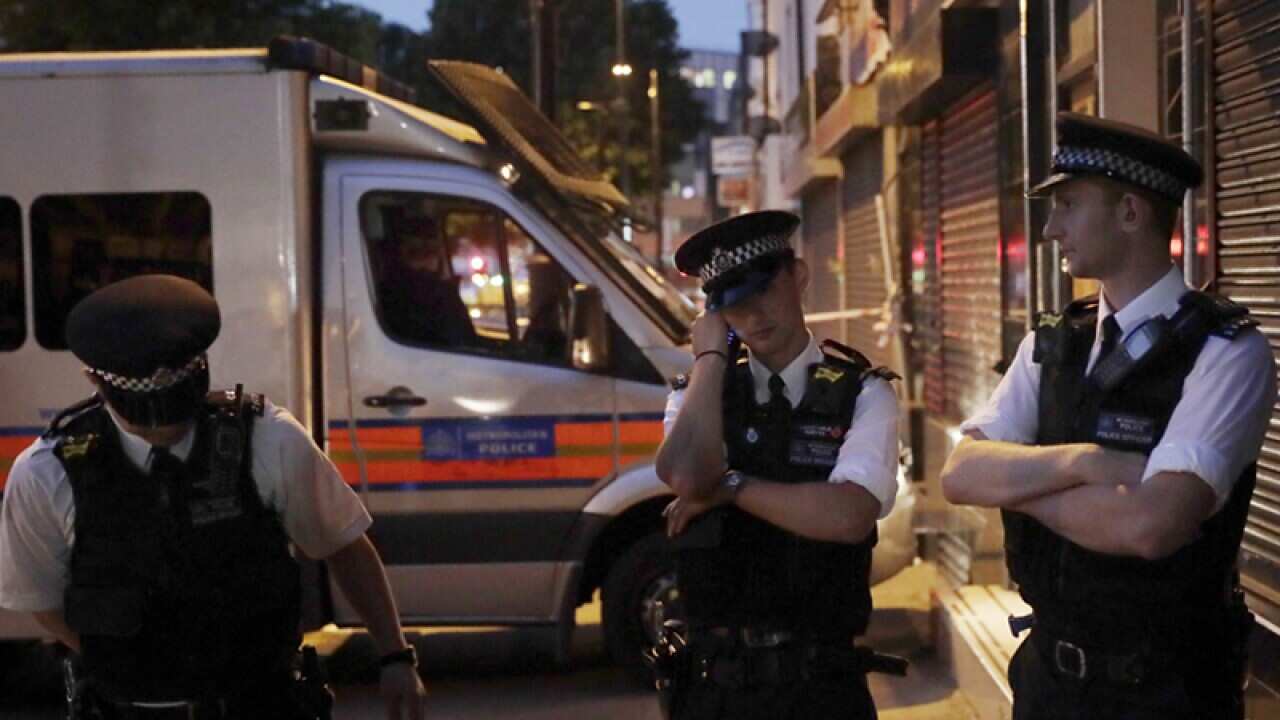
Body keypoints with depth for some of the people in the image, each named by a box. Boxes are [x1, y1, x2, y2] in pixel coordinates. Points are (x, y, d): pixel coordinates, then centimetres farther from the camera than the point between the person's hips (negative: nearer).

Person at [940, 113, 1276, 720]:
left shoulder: (1228, 352, -15)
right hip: (1048, 671, 5)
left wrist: (1021, 486, -12)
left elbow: (1150, 525, -28)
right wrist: (1082, 462, -23)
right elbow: (961, 476, -7)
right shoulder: (1050, 346, 4)